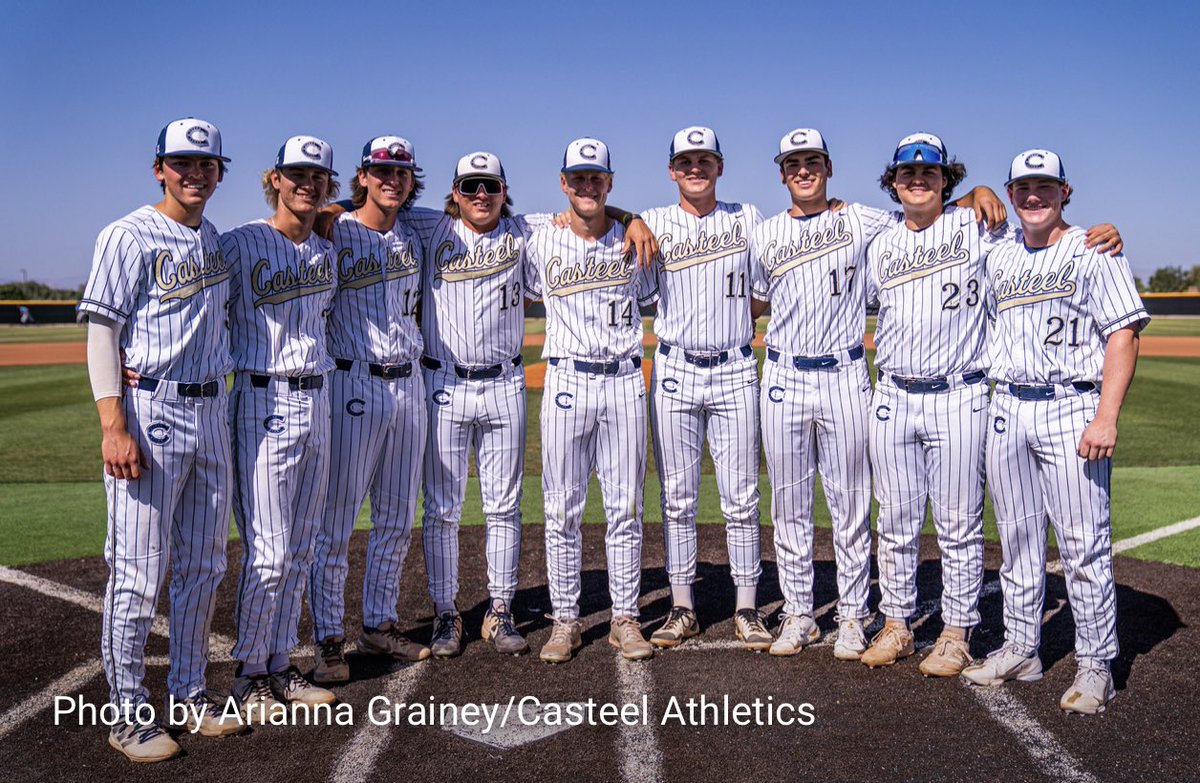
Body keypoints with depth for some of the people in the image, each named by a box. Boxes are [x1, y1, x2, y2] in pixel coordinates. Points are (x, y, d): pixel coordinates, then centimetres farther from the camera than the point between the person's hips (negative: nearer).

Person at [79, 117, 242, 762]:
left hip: (211, 412, 7)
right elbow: (101, 332, -11)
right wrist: (115, 428, -19)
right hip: (150, 413, -7)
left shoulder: (217, 241, 14)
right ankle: (127, 713, 9)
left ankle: (190, 691, 26)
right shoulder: (129, 236, -6)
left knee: (202, 567, 13)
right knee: (138, 572, -2)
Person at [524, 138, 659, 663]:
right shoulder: (542, 241, 5)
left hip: (625, 382, 1)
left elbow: (655, 297, 17)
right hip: (567, 381, 0)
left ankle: (625, 619, 15)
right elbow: (526, 293, 18)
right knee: (562, 510, 3)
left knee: (625, 509, 4)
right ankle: (565, 621, 14)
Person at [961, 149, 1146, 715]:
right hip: (1005, 409, 5)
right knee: (1017, 540, 11)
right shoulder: (998, 259, 15)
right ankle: (1020, 651, 22)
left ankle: (1095, 666, 7)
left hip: (1071, 408, -5)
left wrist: (1106, 417, -17)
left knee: (1084, 544, -4)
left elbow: (1123, 335, -7)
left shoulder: (1094, 252, -1)